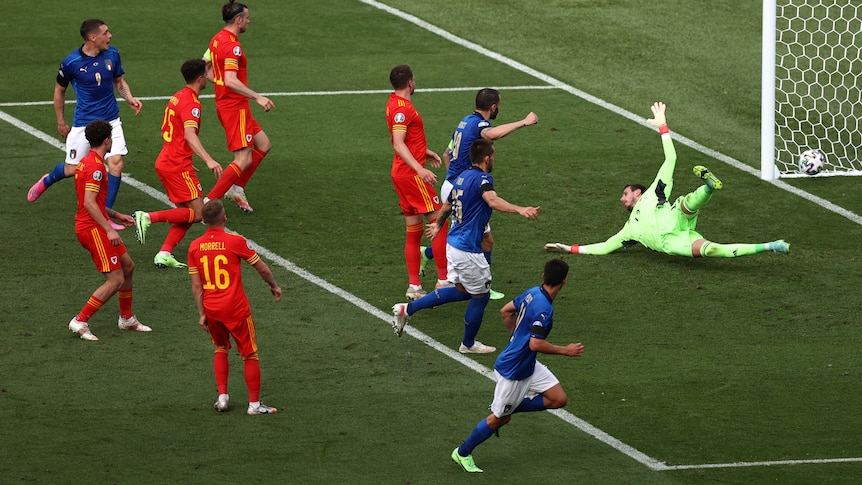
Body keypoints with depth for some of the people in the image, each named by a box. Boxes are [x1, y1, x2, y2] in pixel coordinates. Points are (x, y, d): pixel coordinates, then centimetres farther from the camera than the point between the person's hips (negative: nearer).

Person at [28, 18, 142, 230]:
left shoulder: (112, 54, -3)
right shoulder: (71, 62, -14)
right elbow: (59, 89, 2)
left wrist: (129, 98, -8)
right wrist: (61, 122, 8)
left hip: (111, 121, 3)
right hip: (84, 123, -3)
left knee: (116, 164, -12)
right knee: (72, 169, 7)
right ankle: (46, 181, 43)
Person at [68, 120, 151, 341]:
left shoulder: (85, 162, 14)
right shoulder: (96, 167, -18)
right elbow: (89, 203, -25)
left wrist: (116, 215, 26)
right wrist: (109, 230, -27)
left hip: (90, 226, 10)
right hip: (93, 229, -10)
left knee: (127, 266, 19)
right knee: (116, 280, -9)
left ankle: (127, 319, 29)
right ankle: (80, 322, -8)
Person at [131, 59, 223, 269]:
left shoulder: (178, 97, 15)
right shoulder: (191, 103, -15)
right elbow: (189, 135, -30)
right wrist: (209, 160, -40)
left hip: (165, 161, 10)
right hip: (178, 165, -10)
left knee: (187, 213, 9)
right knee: (196, 213, -7)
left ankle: (164, 254, -2)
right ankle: (148, 217, -14)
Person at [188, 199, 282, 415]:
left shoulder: (195, 247, -1)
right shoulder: (235, 242, -12)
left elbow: (196, 285, 1)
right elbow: (262, 268, -1)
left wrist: (202, 314, 7)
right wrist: (274, 286, 17)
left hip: (211, 308, 4)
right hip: (236, 308, -4)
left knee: (221, 349, 25)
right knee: (250, 354, 8)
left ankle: (222, 396, 18)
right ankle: (254, 404, 9)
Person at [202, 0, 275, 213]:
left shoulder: (217, 40, 9)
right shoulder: (232, 47, -21)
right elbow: (231, 81, -31)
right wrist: (257, 97, -30)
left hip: (225, 105, 10)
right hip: (235, 107, -10)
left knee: (263, 145, 19)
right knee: (243, 161, -9)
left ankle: (236, 188, 19)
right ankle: (208, 204, -12)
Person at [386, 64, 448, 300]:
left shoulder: (395, 104, 15)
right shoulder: (402, 108, -17)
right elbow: (398, 145, -27)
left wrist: (426, 153, 36)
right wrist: (420, 169, -35)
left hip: (403, 173, 10)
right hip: (411, 174, -10)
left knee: (413, 231, 10)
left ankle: (414, 286, 10)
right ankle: (443, 280, -7)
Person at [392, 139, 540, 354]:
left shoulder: (463, 176, 10)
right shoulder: (482, 178, -18)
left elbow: (447, 205, 26)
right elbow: (492, 200, -40)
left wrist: (438, 225, 45)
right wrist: (519, 209, -55)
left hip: (453, 243, 9)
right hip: (468, 251, -9)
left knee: (461, 291, 22)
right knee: (481, 295, 9)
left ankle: (407, 309, 22)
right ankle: (469, 344, 25)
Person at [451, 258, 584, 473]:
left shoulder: (532, 293, -1)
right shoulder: (543, 308, -29)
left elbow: (506, 311, 13)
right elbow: (536, 344, -33)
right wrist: (565, 351, -22)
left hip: (528, 366, 9)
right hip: (513, 371, -9)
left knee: (559, 399, 6)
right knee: (499, 418, 7)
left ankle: (506, 408, 16)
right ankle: (462, 453, 25)